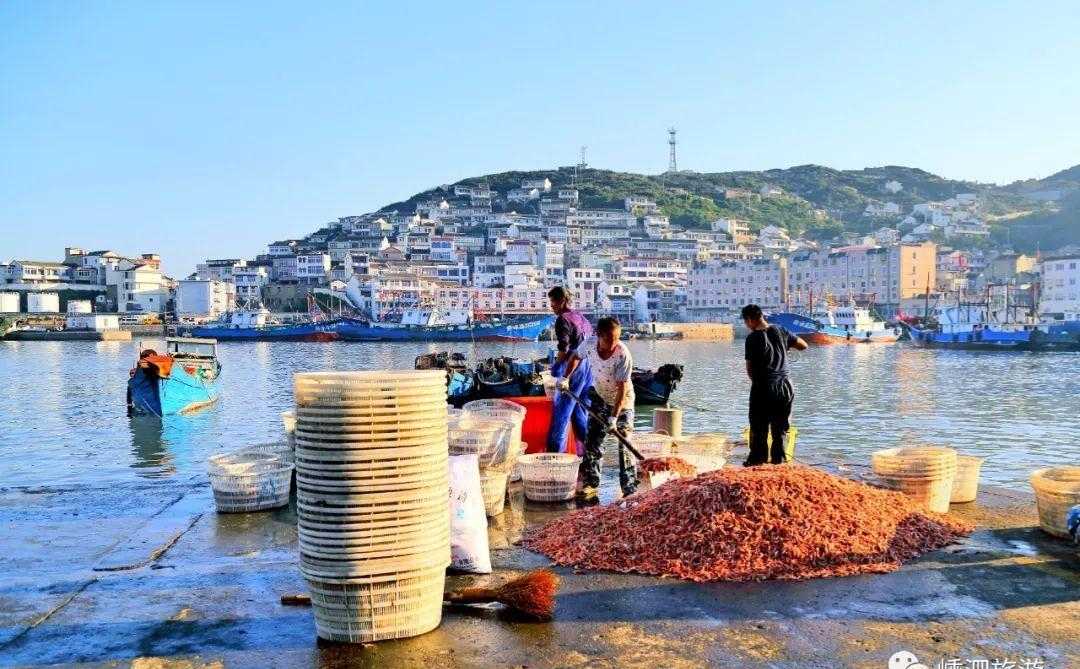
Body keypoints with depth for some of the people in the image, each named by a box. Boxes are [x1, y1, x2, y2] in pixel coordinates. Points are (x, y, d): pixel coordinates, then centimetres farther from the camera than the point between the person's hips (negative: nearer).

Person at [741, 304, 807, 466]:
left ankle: (758, 458, 13)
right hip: (784, 387, 4)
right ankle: (779, 458, 16)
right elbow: (803, 346, 11)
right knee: (780, 428, 14)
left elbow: (749, 368, -8)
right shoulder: (780, 332, 0)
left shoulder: (753, 338, -12)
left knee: (759, 428, 9)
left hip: (762, 388, -4)